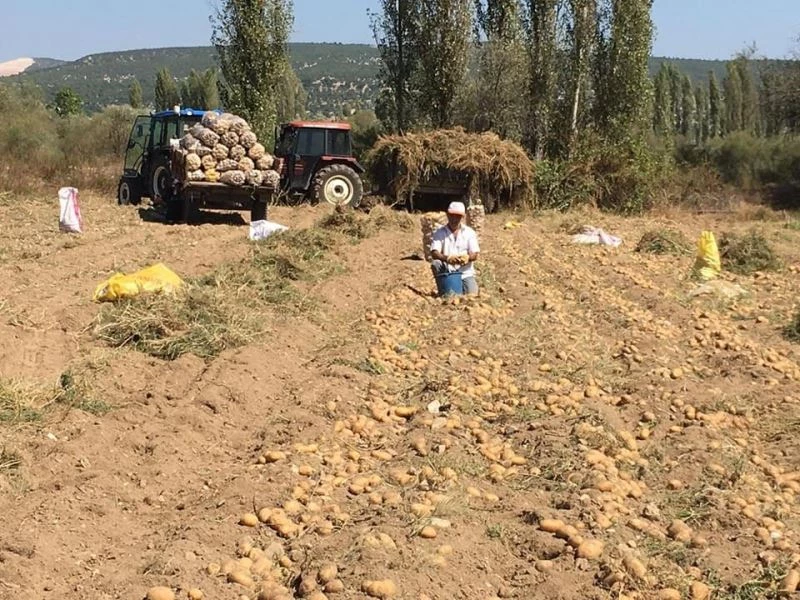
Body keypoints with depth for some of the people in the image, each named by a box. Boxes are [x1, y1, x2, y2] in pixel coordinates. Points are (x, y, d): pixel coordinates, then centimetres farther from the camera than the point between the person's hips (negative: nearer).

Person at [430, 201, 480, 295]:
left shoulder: (470, 232, 5)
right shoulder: (439, 233, 2)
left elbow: (475, 255, -3)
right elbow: (434, 253, -11)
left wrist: (467, 257, -29)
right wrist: (447, 258, -32)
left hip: (465, 272, 1)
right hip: (446, 272, 0)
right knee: (435, 263, -30)